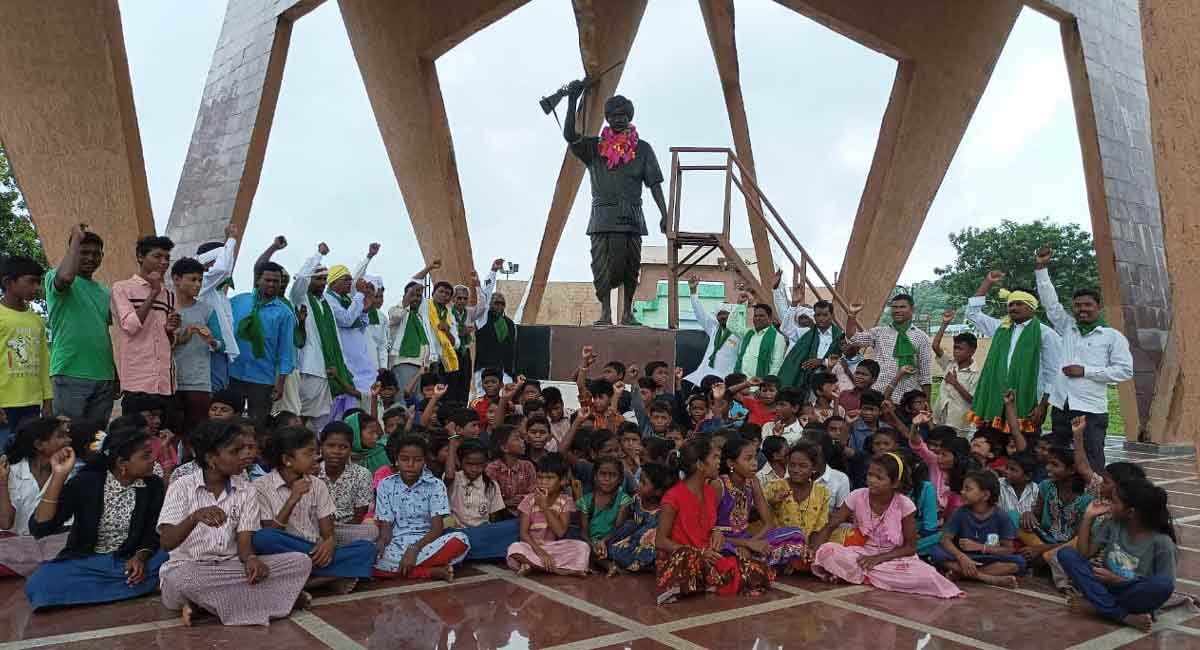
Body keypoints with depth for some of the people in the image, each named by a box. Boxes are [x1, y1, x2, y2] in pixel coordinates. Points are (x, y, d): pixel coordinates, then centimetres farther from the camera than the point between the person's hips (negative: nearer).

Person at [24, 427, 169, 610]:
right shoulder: (86, 482, -11)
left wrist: (141, 557, -22)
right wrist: (59, 476, -26)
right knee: (38, 584, -31)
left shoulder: (154, 485, -4)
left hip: (130, 561, 2)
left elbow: (153, 533, 0)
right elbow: (39, 528, -18)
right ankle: (128, 589, -19)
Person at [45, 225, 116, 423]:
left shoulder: (106, 293, 18)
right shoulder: (53, 277, 2)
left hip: (104, 377, 6)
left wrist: (117, 376, 15)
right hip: (70, 375, -6)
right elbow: (65, 277, -24)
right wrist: (76, 237, -11)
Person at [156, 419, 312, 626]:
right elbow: (166, 543, -15)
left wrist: (251, 559, -25)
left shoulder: (247, 491, 6)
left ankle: (205, 603, -18)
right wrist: (195, 518, -35)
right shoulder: (182, 487, -4)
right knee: (179, 578, -40)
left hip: (232, 568, 4)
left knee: (301, 562, -17)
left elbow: (244, 542, -1)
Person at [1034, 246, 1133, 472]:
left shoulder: (1113, 336, 1)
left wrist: (1086, 371, -10)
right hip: (1060, 407, 5)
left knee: (1091, 466, -7)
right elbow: (1051, 303, 12)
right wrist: (1041, 268, 6)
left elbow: (1125, 371, -5)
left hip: (1091, 410, -5)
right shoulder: (1068, 328, 13)